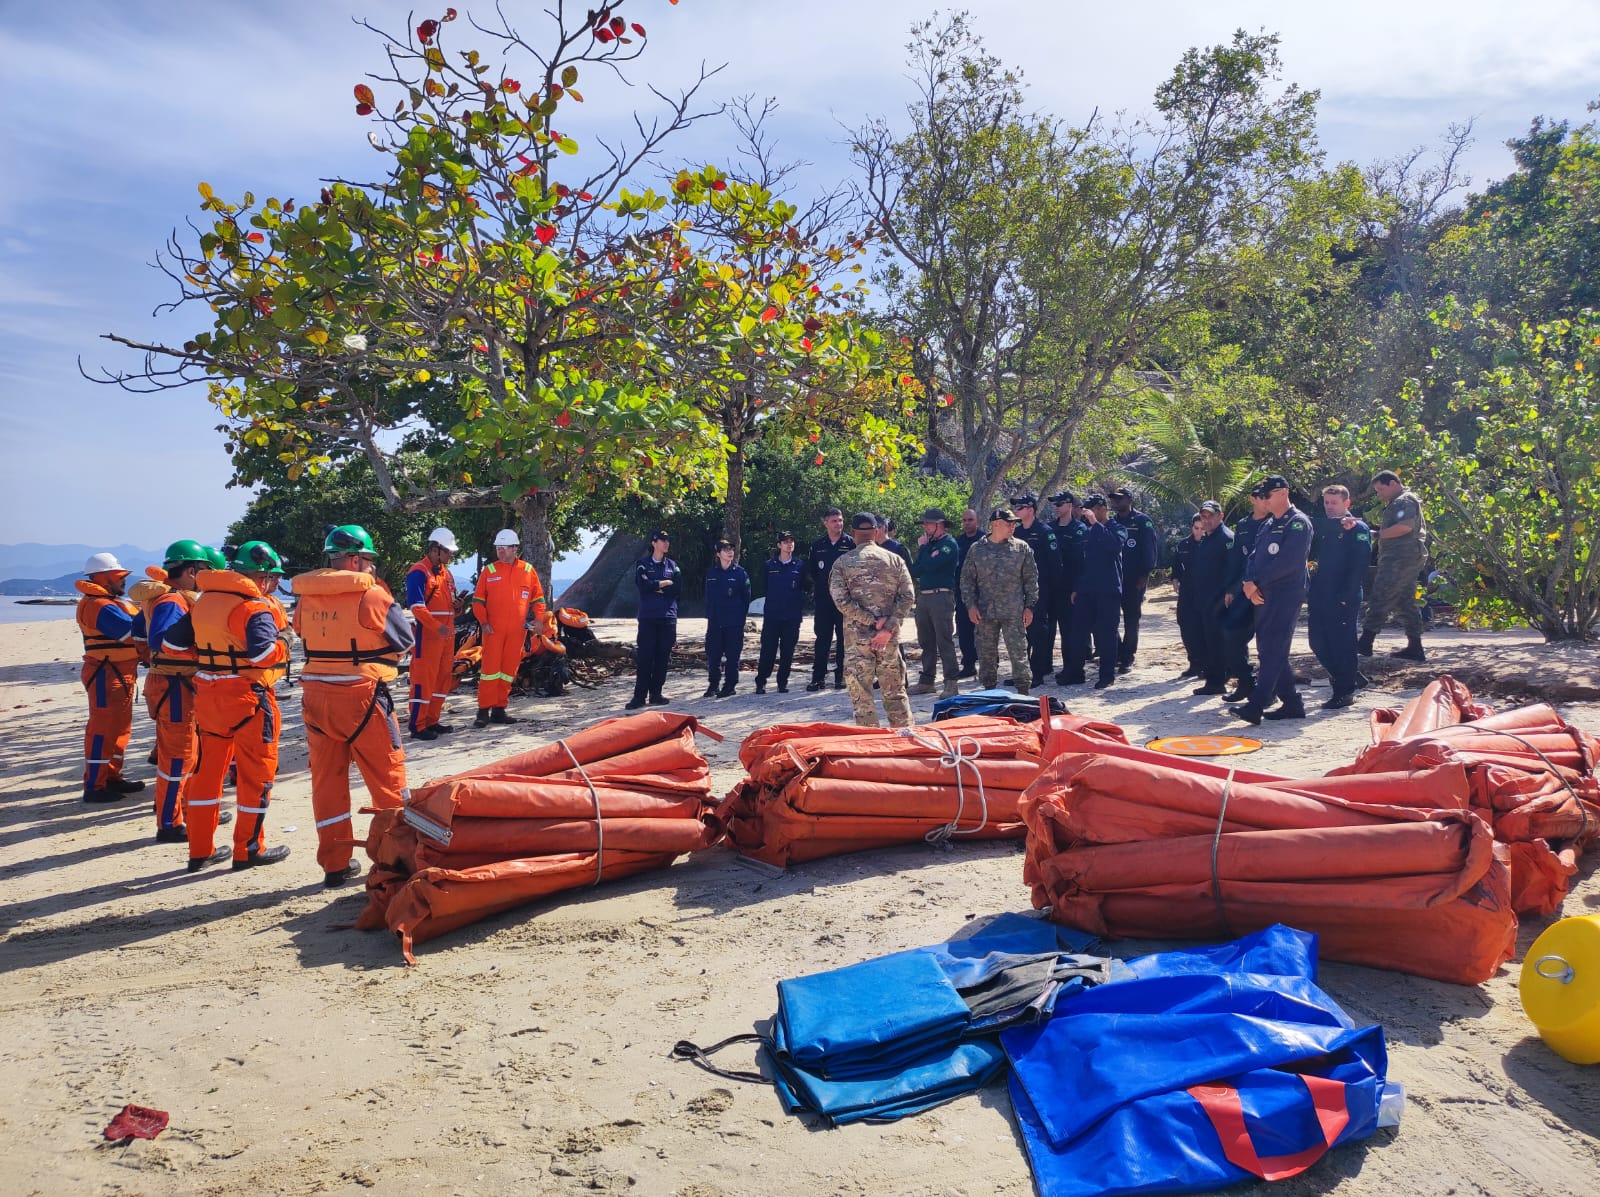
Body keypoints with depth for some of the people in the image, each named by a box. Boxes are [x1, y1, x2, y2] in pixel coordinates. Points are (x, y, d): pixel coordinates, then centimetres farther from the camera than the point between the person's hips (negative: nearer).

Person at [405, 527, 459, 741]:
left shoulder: (446, 573, 17)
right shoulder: (418, 572, -10)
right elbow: (417, 606, -18)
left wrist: (457, 605, -1)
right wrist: (437, 627, -26)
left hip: (447, 633, 9)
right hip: (428, 634, -9)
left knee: (443, 678, 11)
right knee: (424, 679, -7)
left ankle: (432, 721, 20)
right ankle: (417, 726, -2)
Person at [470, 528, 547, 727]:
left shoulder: (528, 571, 7)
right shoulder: (489, 571, 3)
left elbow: (538, 597, 13)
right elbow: (478, 599, 5)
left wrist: (539, 618, -2)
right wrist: (483, 621, -6)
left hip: (517, 630, 2)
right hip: (493, 629, -2)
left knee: (509, 670, 7)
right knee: (490, 668, -6)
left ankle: (499, 709, 15)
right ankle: (484, 710, -2)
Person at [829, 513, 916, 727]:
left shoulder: (842, 563, 0)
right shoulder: (894, 559, 5)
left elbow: (841, 600, -11)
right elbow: (906, 597, -4)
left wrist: (872, 621, -9)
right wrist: (888, 628, -9)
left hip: (856, 636, -2)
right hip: (890, 637, 2)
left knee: (861, 695, 3)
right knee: (895, 692, 13)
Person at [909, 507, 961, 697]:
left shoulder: (949, 544, -7)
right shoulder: (928, 543, 19)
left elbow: (930, 565, -20)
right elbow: (916, 571, 15)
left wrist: (923, 547, -4)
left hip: (941, 595, -8)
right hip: (923, 596, 8)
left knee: (944, 641, -9)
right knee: (926, 642, 11)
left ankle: (950, 684, -7)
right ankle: (926, 681, 18)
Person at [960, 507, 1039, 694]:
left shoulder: (1021, 548, 4)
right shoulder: (976, 550, 5)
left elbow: (1031, 579, 5)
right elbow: (967, 579, 7)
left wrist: (1030, 606, -1)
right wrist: (970, 604, -4)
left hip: (1014, 613, -1)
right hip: (984, 612, 1)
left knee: (1019, 652, -4)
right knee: (986, 654, 8)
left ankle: (1023, 691, 3)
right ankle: (987, 690, 19)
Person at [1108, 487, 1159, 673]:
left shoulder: (1143, 521, -4)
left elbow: (1149, 548, -9)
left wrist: (1144, 575, -15)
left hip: (1134, 580, -5)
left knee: (1131, 619, 2)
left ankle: (1127, 658, 8)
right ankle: (1118, 653, 14)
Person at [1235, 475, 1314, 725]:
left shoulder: (1298, 523, -8)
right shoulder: (1268, 524, 19)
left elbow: (1288, 561, -19)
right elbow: (1255, 555, 14)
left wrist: (1256, 582, -15)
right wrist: (1249, 582, -5)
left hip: (1286, 594, -9)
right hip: (1263, 595, 9)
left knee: (1272, 651, -13)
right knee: (1267, 651, 9)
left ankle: (1255, 706, -19)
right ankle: (1292, 703, 18)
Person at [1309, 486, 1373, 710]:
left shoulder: (1358, 528, -4)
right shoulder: (1322, 528, 16)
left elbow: (1359, 565, -11)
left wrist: (1346, 596, -17)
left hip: (1344, 599, -6)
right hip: (1320, 597, 6)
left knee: (1342, 644, -1)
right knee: (1317, 642, 8)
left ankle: (1344, 692, 7)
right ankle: (1338, 674, 32)